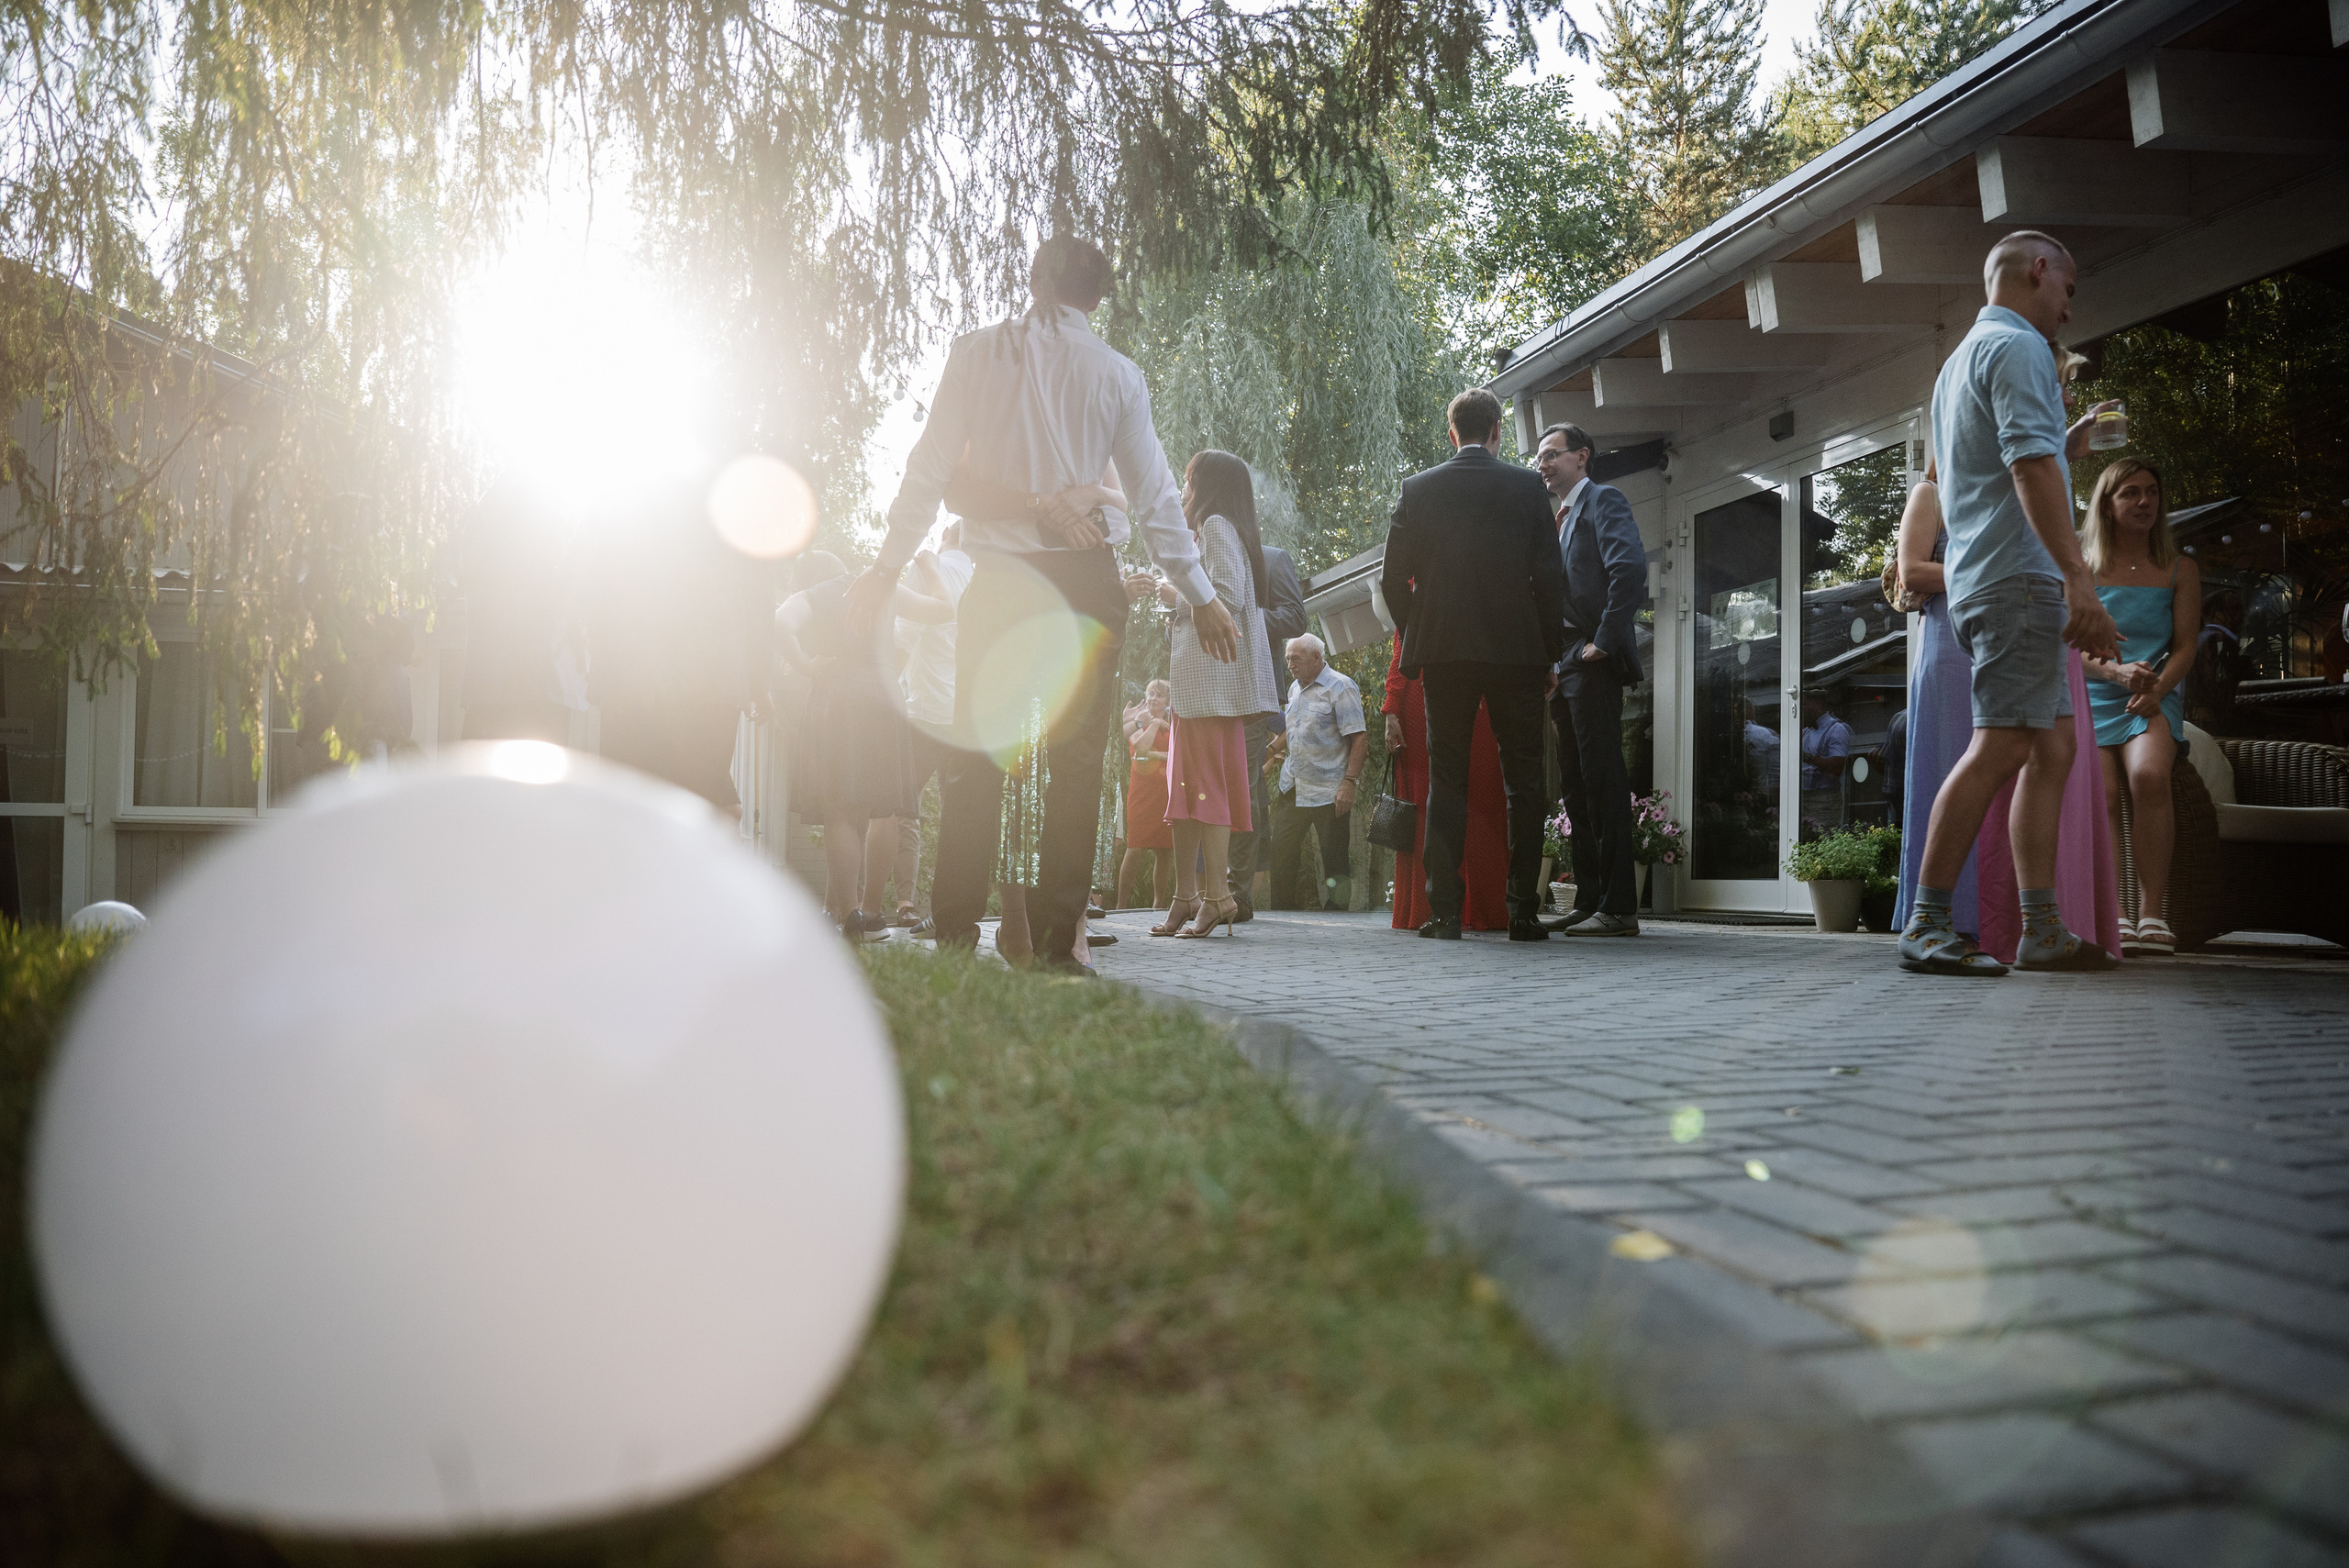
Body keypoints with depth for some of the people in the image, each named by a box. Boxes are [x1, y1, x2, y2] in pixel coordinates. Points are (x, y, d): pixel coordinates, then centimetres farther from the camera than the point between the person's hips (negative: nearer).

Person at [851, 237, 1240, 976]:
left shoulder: (977, 352, 3)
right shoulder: (1115, 372, 3)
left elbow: (930, 467, 1)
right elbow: (1155, 494, 5)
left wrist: (889, 565, 9)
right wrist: (1200, 596, 12)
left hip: (994, 577, 1)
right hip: (1082, 577, -1)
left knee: (975, 757, 5)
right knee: (1077, 760, 3)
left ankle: (955, 936, 3)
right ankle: (1062, 938, 1)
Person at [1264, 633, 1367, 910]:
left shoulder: (1340, 687, -10)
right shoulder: (1295, 688, 15)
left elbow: (1359, 738, -15)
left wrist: (1349, 782, -22)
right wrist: (1272, 747, 13)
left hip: (1330, 790, -8)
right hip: (1294, 787, 8)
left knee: (1334, 856, -2)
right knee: (1281, 847, 8)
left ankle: (1335, 906, 8)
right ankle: (1284, 905, 17)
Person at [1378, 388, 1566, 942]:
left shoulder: (1418, 488, 4)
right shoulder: (1527, 485, 1)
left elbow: (1393, 578, 3)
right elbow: (1549, 575, -1)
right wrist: (1550, 652, 6)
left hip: (1443, 652, 1)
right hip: (1515, 651, -1)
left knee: (1446, 780, 4)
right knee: (1523, 781, 6)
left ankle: (1445, 911, 0)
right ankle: (1522, 911, 4)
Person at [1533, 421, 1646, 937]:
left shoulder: (1603, 500, -1)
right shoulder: (1559, 518, 25)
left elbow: (1630, 567, -17)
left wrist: (1604, 641, -19)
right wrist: (1551, 664, 12)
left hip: (1593, 662, -9)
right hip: (1564, 668, 9)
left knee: (1602, 779, -11)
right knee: (1575, 784, 9)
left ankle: (1619, 907, -11)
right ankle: (1588, 900, 14)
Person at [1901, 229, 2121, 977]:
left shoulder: (1959, 361, 25)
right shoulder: (2017, 347, -6)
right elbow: (2032, 467, -19)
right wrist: (2078, 576, -24)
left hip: (1981, 579, 11)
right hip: (2019, 577, -11)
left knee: (2053, 747, 8)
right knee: (2001, 747, -14)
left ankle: (2043, 930, 7)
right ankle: (1928, 926, -16)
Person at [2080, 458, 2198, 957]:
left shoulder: (2179, 570, 14)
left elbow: (2185, 646, 8)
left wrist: (2156, 689, -12)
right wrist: (2115, 671, -16)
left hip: (2154, 698, 0)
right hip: (2089, 696, 0)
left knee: (2148, 774, -31)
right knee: (2103, 793, -25)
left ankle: (2151, 909, -27)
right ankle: (2114, 914, -26)